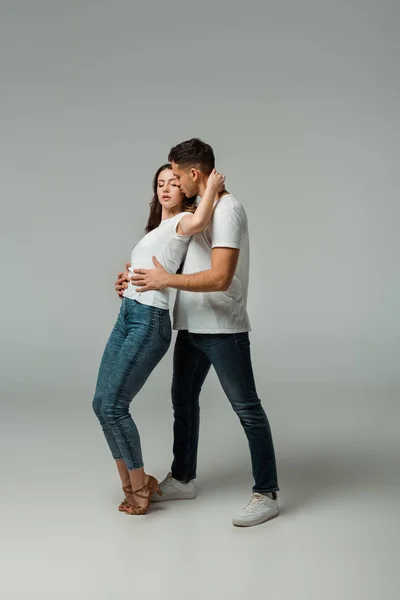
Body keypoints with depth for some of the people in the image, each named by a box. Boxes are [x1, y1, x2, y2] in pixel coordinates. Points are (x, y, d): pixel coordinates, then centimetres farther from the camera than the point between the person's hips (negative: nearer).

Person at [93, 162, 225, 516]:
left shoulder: (181, 221, -3)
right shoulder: (158, 228, 22)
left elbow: (198, 223, -29)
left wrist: (214, 188, -15)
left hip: (150, 322, -9)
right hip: (127, 317, 9)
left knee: (113, 406, -9)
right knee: (101, 404, 6)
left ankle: (140, 485, 8)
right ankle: (130, 484, 18)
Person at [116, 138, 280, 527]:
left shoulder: (226, 209, -16)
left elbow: (220, 277, -26)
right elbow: (177, 259, 23)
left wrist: (166, 281, -19)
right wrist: (137, 278, 11)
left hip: (223, 329, -10)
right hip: (191, 326, 10)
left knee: (246, 408, -2)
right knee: (183, 400, 19)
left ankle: (266, 494, 7)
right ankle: (182, 479, 34)